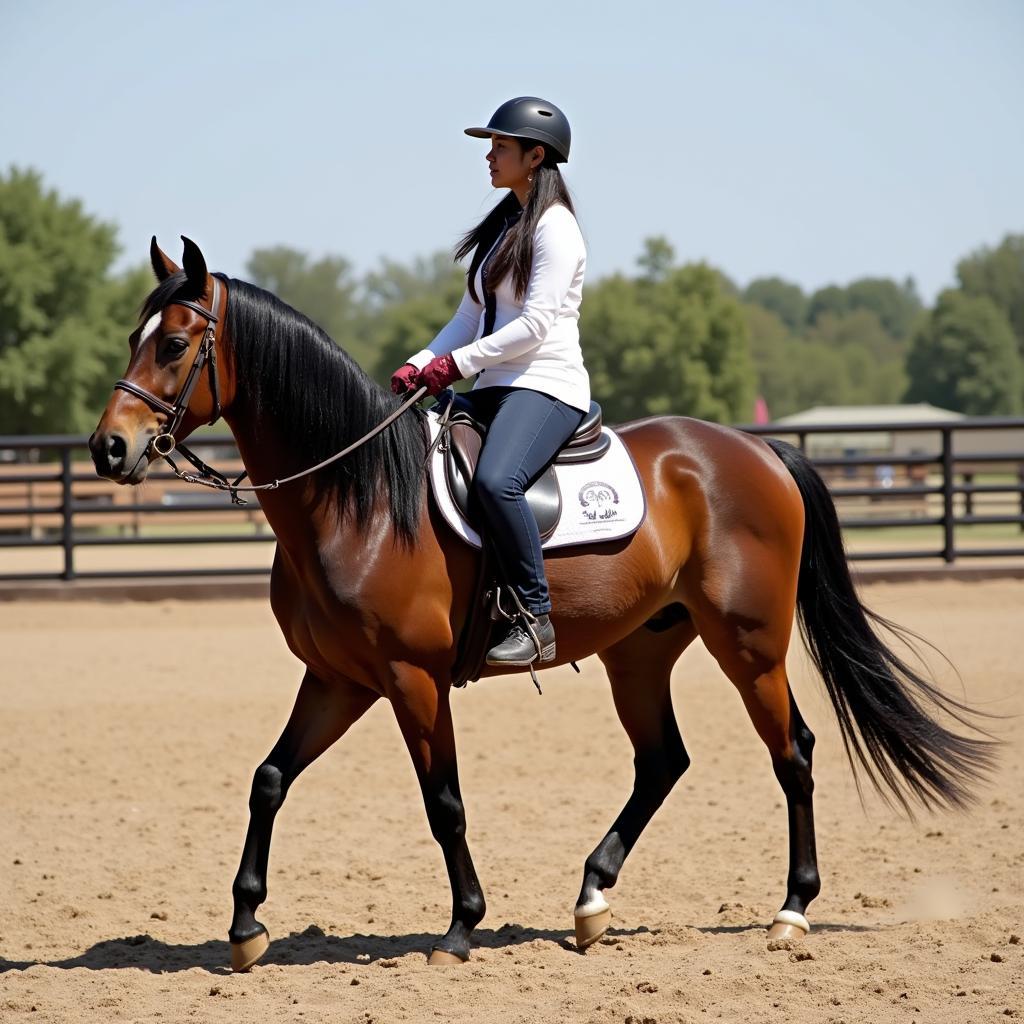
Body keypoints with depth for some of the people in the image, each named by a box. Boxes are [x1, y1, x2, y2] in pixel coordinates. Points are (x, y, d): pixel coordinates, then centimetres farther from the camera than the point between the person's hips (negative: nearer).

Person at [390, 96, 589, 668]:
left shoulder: (554, 228, -7)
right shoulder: (504, 225, 20)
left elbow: (536, 324, -17)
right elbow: (472, 315, 18)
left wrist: (457, 363, -18)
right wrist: (420, 364, 3)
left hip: (547, 386, -10)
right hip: (495, 388, 10)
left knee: (495, 480, -35)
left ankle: (536, 620, -29)